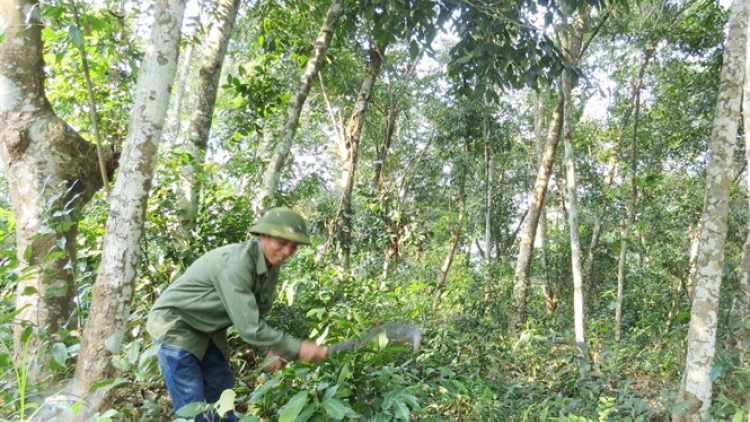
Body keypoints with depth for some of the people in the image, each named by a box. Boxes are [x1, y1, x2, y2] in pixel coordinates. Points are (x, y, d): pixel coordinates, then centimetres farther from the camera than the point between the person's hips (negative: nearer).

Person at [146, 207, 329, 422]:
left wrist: (275, 349, -11)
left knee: (222, 394, 14)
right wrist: (297, 349, -31)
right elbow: (249, 327, -35)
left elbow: (258, 317, 3)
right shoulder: (235, 263, -34)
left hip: (207, 330, 9)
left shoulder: (270, 266, -7)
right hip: (175, 326, -8)